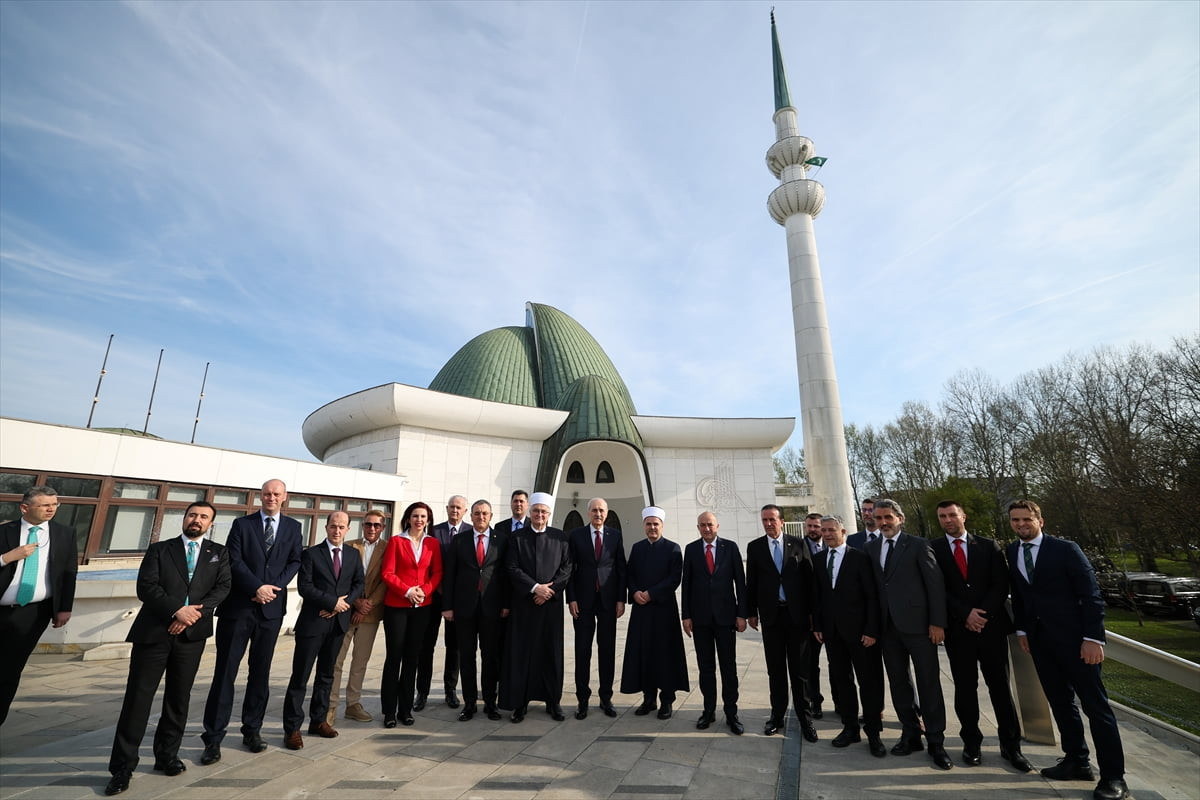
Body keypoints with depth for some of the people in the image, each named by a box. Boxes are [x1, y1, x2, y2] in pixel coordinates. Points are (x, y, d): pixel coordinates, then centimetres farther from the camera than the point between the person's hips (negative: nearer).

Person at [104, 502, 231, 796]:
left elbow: (223, 587, 0)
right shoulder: (159, 549, 7)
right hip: (153, 631, -1)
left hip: (191, 634, 1)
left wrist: (196, 611, -15)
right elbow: (145, 586, -4)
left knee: (178, 698, 10)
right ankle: (123, 766, 13)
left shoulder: (219, 553, 9)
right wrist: (177, 610, -16)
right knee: (138, 697, 1)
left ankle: (167, 755, 25)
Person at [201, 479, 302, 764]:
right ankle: (213, 738, 11)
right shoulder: (242, 524, 3)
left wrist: (274, 587, -11)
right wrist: (257, 588, -16)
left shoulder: (293, 527, 7)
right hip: (238, 607, -1)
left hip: (271, 607, 2)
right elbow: (234, 560, -6)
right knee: (225, 672, 1)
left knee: (260, 673, 11)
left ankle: (252, 731, 23)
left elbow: (294, 562, 4)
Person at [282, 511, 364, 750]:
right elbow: (305, 587, -12)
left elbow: (358, 584, 6)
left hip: (338, 621, 4)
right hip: (313, 622, -4)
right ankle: (292, 728, 12)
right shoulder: (311, 554, -5)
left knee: (326, 674, 14)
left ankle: (318, 720, 26)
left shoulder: (353, 555, 7)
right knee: (300, 676, 1)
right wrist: (333, 602, -15)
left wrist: (343, 603, -10)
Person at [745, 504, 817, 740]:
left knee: (799, 669, 6)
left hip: (797, 615, -1)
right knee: (775, 669, 10)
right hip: (771, 615, 1)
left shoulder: (798, 545, 1)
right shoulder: (754, 547, 2)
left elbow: (809, 579, 2)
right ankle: (777, 715, 23)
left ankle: (805, 718, 18)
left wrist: (812, 612, -1)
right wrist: (751, 612, 3)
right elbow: (751, 582, 4)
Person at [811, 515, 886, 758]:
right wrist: (817, 625, 5)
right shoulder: (818, 560, 6)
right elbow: (817, 594, 9)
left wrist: (872, 629, -12)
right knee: (840, 679, 12)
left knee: (868, 680, 5)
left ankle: (873, 733, 19)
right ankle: (850, 727, 25)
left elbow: (872, 596, -8)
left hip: (857, 628, -4)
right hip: (831, 630, 4)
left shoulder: (859, 557, -7)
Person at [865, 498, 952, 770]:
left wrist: (937, 622, -11)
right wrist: (873, 624, 3)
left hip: (918, 624, -4)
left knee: (929, 683, 4)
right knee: (898, 683, 12)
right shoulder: (871, 548, 8)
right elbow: (873, 586, 7)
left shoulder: (918, 545, -5)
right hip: (888, 626, 5)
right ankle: (911, 735, 27)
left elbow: (935, 584, -7)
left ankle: (936, 742, 17)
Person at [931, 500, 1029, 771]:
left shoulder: (989, 546, 6)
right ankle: (971, 743, 18)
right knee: (965, 687, 6)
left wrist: (983, 614, -11)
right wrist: (966, 614, -14)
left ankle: (1011, 746, 20)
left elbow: (1001, 584, -1)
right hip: (958, 629, -1)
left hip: (991, 625, 1)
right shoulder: (933, 549, 0)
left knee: (1000, 686, 7)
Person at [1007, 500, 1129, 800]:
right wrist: (1022, 630, 8)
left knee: (1095, 705, 2)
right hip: (1039, 640, 5)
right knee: (1060, 702, 13)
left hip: (1073, 638, -5)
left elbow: (1092, 594, -9)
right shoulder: (1011, 553, 5)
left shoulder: (1065, 549, -9)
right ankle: (1077, 762, 25)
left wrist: (1093, 638, -15)